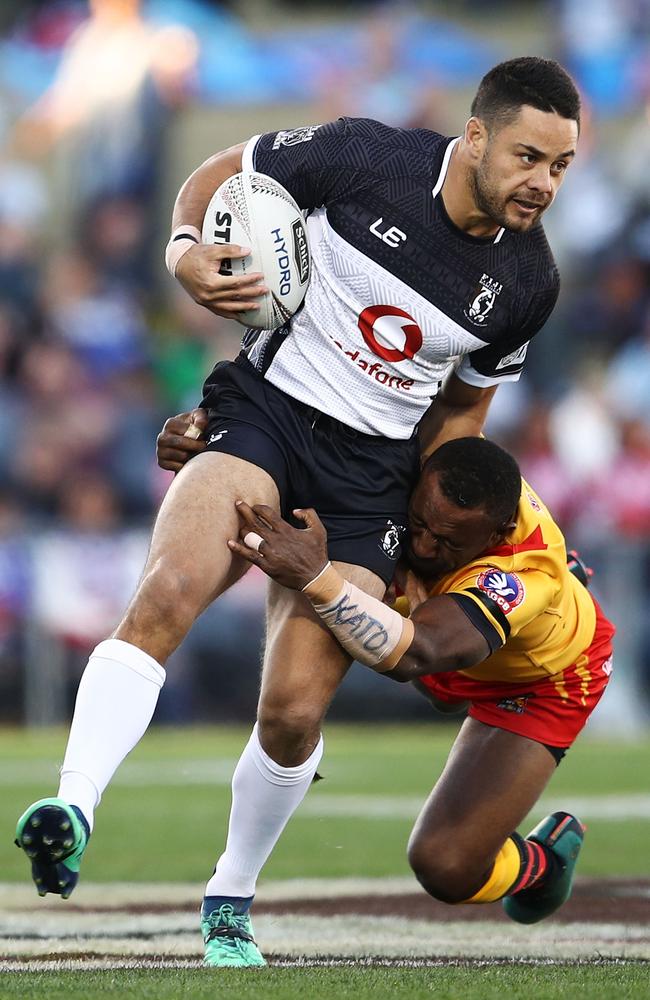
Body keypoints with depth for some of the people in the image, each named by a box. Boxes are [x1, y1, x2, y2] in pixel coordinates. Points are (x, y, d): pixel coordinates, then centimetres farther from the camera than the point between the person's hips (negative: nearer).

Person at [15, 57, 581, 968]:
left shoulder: (526, 283, -1)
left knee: (294, 713, -6)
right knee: (168, 592, -32)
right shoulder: (364, 158, -12)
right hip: (266, 410, -2)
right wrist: (187, 251, -14)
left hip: (370, 479, 2)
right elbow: (220, 172, 5)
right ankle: (74, 806, -42)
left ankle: (230, 903, 19)